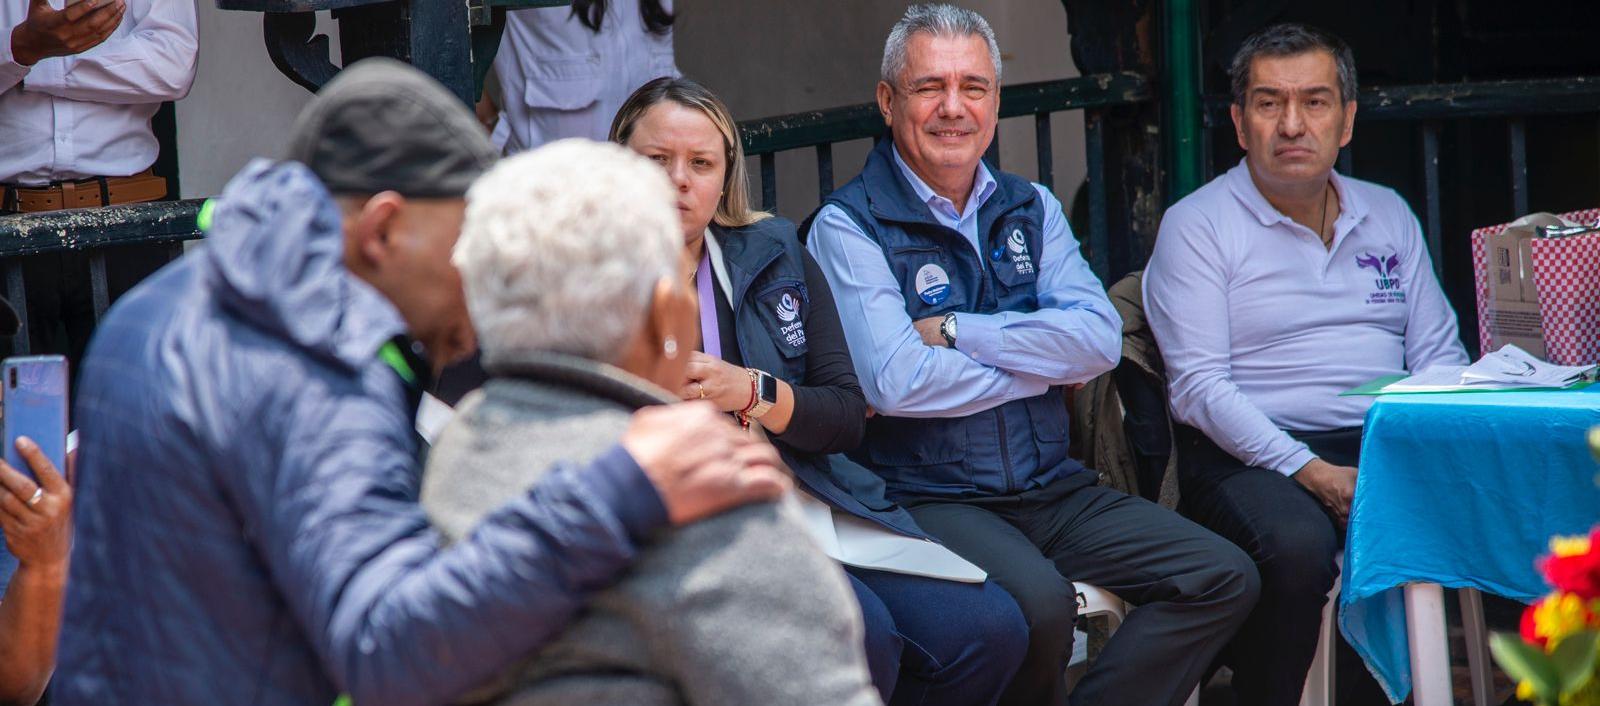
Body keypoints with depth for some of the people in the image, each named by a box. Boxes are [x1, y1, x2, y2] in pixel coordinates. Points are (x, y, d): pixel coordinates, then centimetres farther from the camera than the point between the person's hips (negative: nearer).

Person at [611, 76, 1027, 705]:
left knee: (989, 630, -13)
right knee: (860, 637, -31)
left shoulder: (775, 255, 13)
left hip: (811, 504, 5)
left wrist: (751, 393, -10)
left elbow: (848, 416, 8)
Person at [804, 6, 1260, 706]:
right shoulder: (847, 225, -4)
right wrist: (1040, 363, -5)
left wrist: (957, 331, -10)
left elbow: (1100, 338, -1)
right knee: (1037, 604, -34)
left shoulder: (1030, 208, 15)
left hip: (1054, 489, 6)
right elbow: (895, 382, -18)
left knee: (1224, 579, -9)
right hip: (928, 498, -6)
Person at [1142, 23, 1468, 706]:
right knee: (1296, 547, -37)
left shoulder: (1389, 215, 17)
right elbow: (1199, 387, -8)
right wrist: (1310, 472, -20)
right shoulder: (1196, 225, 0)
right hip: (1249, 459, -4)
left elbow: (1438, 355, 16)